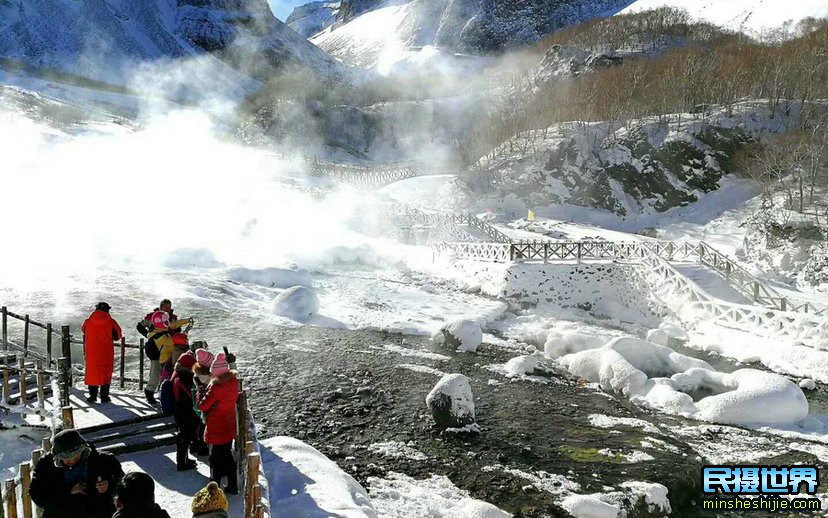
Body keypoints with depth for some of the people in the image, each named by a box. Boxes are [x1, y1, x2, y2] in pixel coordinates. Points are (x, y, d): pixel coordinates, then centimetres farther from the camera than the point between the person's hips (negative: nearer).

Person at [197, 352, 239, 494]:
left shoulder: (216, 387, -26)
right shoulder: (233, 381, -4)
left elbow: (203, 406, -19)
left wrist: (200, 394, -1)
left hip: (216, 429, -7)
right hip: (229, 427, 7)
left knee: (216, 458, 6)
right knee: (227, 456, 20)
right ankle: (233, 486, 28)